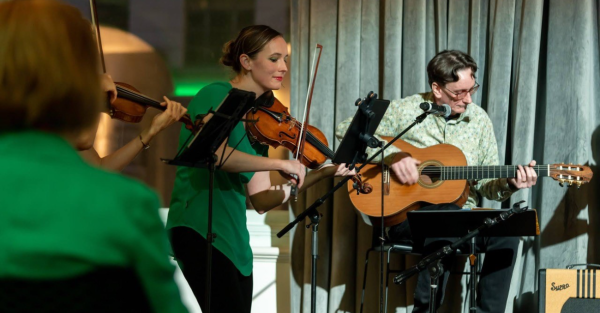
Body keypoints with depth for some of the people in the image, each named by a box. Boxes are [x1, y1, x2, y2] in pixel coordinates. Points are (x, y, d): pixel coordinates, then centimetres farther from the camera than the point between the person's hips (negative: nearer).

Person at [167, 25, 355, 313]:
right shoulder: (216, 95, -4)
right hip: (199, 230, -8)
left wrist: (325, 173, 4)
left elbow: (261, 200, 11)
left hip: (233, 237, 8)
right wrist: (280, 164, -24)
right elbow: (215, 153, -25)